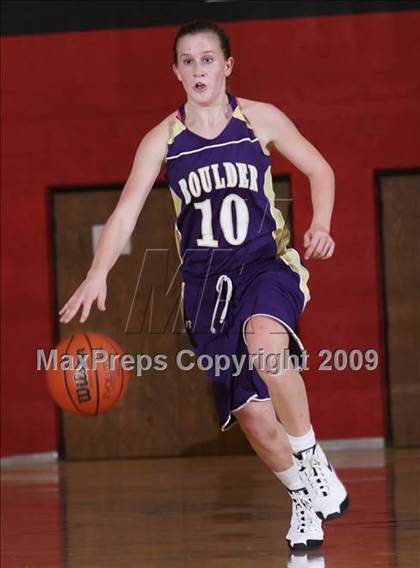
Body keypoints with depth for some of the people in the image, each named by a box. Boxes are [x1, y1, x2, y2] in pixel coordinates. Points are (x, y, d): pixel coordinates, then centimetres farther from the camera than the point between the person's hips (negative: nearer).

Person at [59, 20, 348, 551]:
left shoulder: (260, 119, -1)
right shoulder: (162, 140, -1)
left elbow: (319, 169, 10)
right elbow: (127, 210, -9)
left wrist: (320, 226, -8)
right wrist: (97, 275, -24)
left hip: (267, 263, -2)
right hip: (205, 279, 2)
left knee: (264, 340, -37)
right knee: (253, 417, -1)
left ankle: (311, 459, -17)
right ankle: (304, 499, 27)